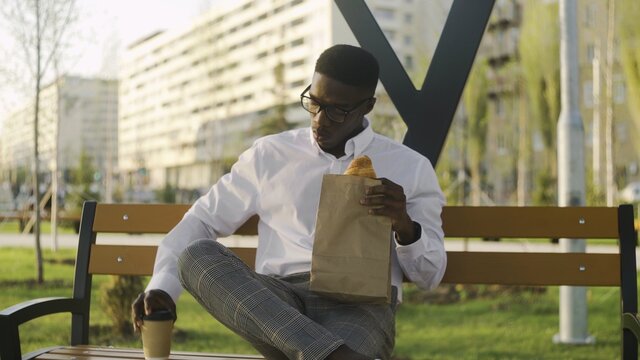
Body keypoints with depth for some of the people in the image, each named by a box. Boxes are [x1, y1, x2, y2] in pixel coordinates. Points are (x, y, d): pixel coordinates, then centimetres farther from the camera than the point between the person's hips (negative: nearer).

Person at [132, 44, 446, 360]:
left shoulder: (411, 167, 13)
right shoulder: (269, 154, 16)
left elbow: (430, 275, 13)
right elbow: (200, 221, 17)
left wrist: (405, 227, -9)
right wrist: (162, 286, 0)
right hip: (278, 299, 5)